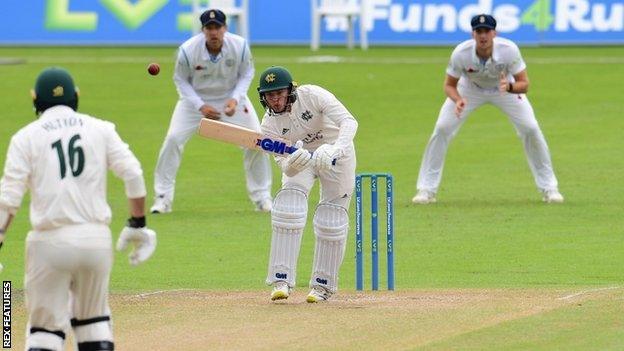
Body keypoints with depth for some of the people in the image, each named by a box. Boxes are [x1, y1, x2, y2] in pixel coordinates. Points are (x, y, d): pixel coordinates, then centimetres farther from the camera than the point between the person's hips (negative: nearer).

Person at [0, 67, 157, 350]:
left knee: (45, 326, 3)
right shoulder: (100, 129, 9)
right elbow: (133, 174, 1)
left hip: (51, 242, -2)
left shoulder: (26, 137, 3)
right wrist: (137, 224, 8)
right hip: (96, 239, 2)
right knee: (94, 320, 18)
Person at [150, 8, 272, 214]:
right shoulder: (188, 50, -26)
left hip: (231, 98, 1)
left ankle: (261, 197, 12)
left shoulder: (240, 46, -23)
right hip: (196, 98, -1)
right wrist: (200, 106, -20)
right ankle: (163, 198, -3)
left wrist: (235, 99, -21)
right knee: (173, 139, -16)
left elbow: (246, 74, -5)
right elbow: (181, 80, -10)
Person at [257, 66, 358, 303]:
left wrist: (334, 151, -55)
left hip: (337, 152, -2)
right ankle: (281, 279, -17)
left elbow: (348, 121, -38)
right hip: (300, 157, 2)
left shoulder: (312, 95, -29)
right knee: (288, 206, -19)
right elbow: (284, 164, -27)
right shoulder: (270, 123, -19)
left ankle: (323, 284, 8)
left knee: (332, 218, -5)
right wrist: (292, 164, -52)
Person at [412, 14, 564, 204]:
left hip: (505, 87, 0)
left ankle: (549, 188, 4)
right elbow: (449, 85, -19)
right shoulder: (460, 53, -33)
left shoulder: (509, 50, -35)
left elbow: (524, 84, -29)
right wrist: (458, 100, -40)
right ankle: (426, 190, -1)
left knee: (531, 129, -12)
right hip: (470, 89, 0)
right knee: (442, 128, -13)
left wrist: (509, 87, -51)